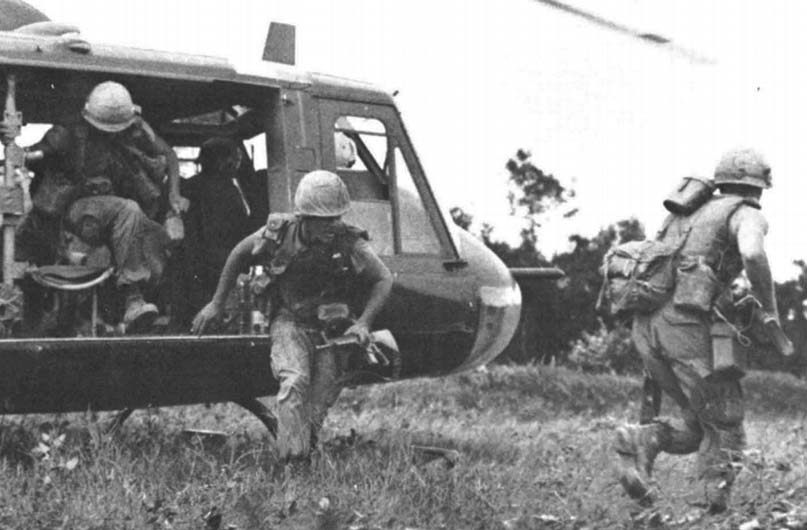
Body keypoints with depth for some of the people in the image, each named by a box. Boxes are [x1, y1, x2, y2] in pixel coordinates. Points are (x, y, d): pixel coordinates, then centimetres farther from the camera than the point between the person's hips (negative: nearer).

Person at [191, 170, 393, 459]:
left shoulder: (350, 244, -15)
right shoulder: (279, 234, -13)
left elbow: (384, 279, -5)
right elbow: (239, 253, 5)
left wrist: (364, 323, -17)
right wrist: (216, 303, 10)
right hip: (290, 321, -1)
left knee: (324, 392, -16)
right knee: (295, 381, -26)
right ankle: (292, 457, -30)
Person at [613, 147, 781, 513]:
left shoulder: (687, 214, 29)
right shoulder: (747, 215, 5)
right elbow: (752, 254, -19)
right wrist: (770, 309, -7)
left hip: (646, 327, 7)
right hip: (688, 326, -7)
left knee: (699, 427, 15)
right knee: (725, 430, 5)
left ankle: (640, 442, -11)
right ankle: (716, 513, -6)